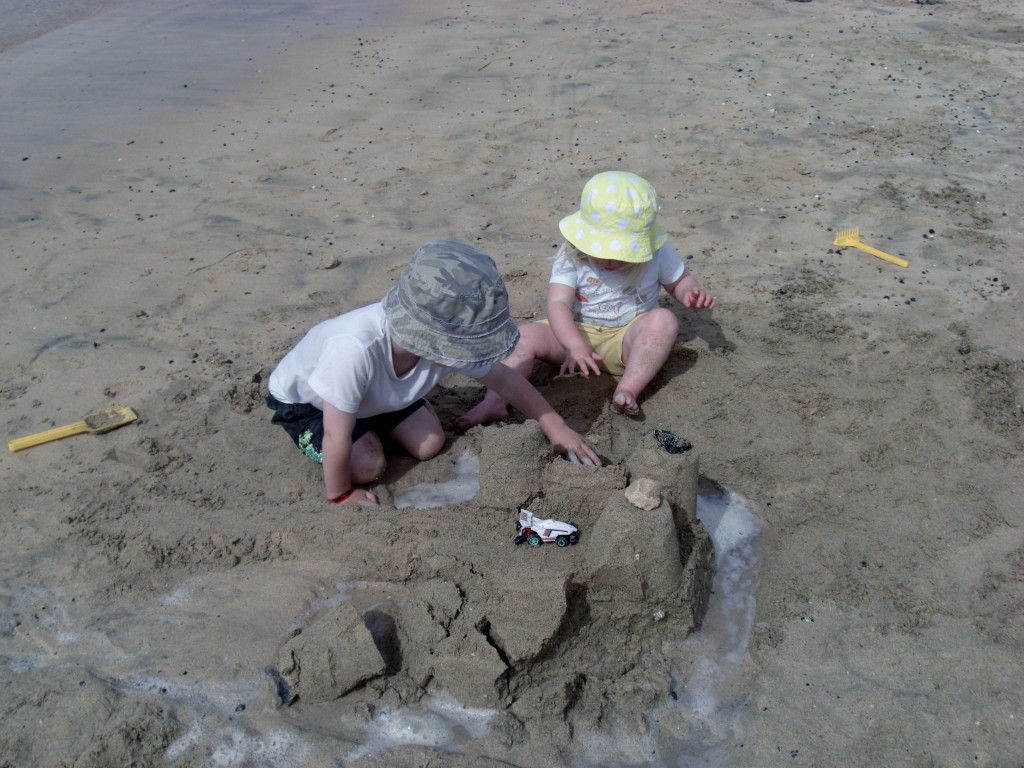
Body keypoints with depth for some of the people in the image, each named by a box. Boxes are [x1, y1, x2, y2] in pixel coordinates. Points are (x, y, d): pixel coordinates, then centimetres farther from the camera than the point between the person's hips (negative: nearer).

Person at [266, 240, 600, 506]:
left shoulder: (448, 340, -29)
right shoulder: (355, 348, -48)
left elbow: (504, 379, -11)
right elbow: (337, 437, -35)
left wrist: (554, 425, -6)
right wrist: (340, 495, -20)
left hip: (377, 391, 5)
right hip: (302, 398, -5)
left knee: (429, 444, -5)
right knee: (367, 466, -18)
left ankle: (370, 421, 20)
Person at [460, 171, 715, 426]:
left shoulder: (657, 252, -7)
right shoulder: (570, 256, -12)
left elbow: (680, 280, 10)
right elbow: (558, 303, -22)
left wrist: (692, 292, -15)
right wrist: (575, 345, -38)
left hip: (628, 342, 0)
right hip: (577, 333, 0)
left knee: (664, 319, -30)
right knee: (524, 335, -22)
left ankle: (628, 389, -37)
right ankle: (494, 401, -36)